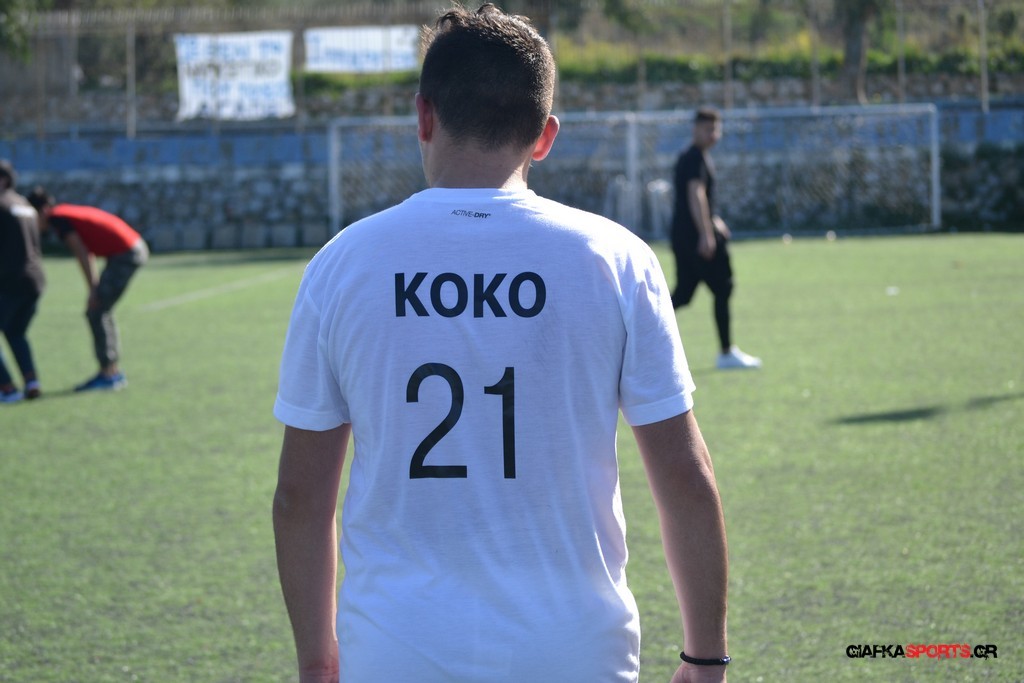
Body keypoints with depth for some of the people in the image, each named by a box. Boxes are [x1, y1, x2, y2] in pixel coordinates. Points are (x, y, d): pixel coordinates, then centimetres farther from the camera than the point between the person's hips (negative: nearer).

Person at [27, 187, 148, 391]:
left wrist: (93, 290, -13)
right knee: (100, 311, 14)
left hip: (125, 255, -9)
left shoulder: (57, 217, -11)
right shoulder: (67, 212, 16)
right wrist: (96, 289, 17)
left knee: (96, 313, -5)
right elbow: (87, 253, 18)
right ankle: (114, 372, 18)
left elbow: (82, 254, -16)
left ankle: (108, 373, -4)